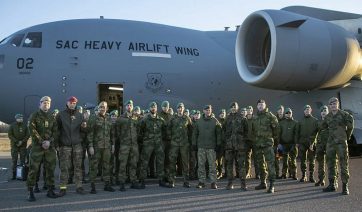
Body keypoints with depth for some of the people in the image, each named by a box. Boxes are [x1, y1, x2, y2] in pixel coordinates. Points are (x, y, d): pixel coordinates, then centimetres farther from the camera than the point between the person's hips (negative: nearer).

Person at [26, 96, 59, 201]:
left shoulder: (52, 117, 14)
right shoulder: (34, 116, 3)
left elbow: (55, 132, 8)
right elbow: (32, 130, -8)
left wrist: (49, 141, -10)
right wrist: (41, 142, -14)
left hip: (50, 146, 4)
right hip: (37, 146, -4)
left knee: (51, 168, 5)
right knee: (33, 169, -7)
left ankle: (50, 190, 14)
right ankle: (30, 191, 0)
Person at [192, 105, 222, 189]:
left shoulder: (215, 121, 4)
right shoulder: (199, 122, 9)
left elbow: (219, 134, 2)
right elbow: (194, 133, 11)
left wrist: (218, 144, -5)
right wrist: (194, 144, 4)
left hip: (212, 147, -2)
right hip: (201, 147, 2)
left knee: (212, 165, -1)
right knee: (201, 165, 5)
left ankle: (213, 182, 5)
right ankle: (201, 181, 13)